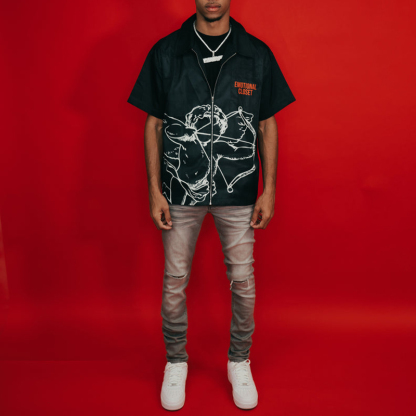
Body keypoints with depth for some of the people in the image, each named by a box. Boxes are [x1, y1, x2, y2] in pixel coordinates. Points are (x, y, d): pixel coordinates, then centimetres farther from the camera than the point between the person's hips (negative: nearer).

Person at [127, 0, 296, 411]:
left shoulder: (257, 55, 1)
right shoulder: (165, 53, 0)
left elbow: (267, 126, 5)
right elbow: (154, 124, 3)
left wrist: (269, 189, 0)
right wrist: (154, 190, -2)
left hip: (238, 192, 1)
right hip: (180, 190, 0)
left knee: (243, 281, 9)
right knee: (174, 281, 10)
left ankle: (240, 362, 34)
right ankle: (175, 362, 35)